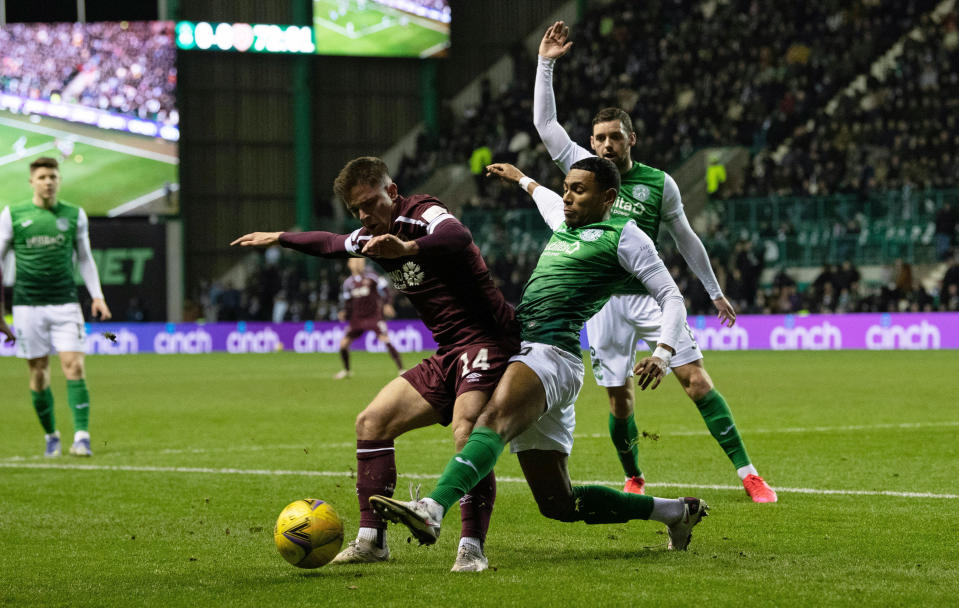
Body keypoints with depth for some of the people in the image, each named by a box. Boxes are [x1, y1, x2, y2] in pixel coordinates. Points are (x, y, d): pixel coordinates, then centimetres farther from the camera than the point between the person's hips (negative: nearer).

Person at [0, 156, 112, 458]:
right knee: (39, 372, 3)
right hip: (28, 305, 0)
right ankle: (51, 436, 18)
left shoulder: (74, 215, 7)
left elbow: (85, 259, 16)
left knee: (73, 365, -12)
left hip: (65, 303, 0)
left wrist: (97, 296, 5)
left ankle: (82, 436, -15)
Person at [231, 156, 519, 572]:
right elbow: (332, 244, 36)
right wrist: (280, 238, 45)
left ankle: (472, 548, -29)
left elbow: (458, 237, -39)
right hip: (448, 354, 10)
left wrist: (409, 247, -57)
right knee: (372, 422, 6)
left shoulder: (423, 214, -14)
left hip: (487, 340, -10)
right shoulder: (373, 237, 13)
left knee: (466, 432, -29)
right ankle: (372, 539, 10)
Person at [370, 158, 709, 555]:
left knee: (493, 419, -38)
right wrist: (522, 179, 71)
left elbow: (671, 297, 2)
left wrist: (663, 353, -14)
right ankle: (677, 513, 21)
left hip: (553, 354, -9)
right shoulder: (564, 225, 28)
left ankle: (432, 510, -64)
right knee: (559, 504, 6)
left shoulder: (623, 235, 5)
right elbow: (551, 203, 54)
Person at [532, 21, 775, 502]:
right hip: (602, 297, 1)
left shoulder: (659, 184, 3)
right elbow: (544, 123, 5)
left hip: (649, 292, -1)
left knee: (696, 379, -10)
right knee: (618, 398, 0)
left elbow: (685, 239, 14)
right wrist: (545, 63, 1)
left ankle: (748, 474, -9)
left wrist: (715, 292, 18)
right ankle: (634, 480, 20)